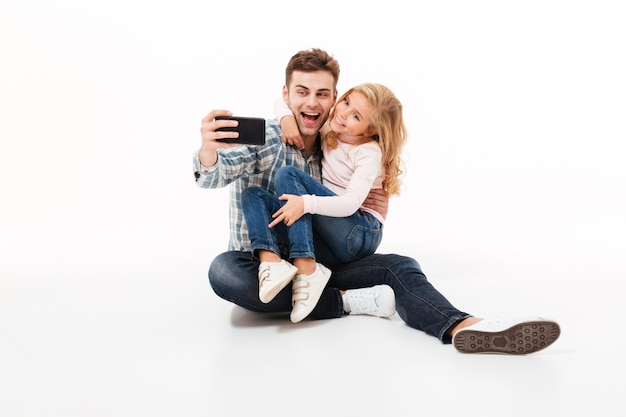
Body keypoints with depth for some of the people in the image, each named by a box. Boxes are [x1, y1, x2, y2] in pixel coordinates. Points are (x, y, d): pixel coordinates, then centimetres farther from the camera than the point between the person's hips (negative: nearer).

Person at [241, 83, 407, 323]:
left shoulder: (369, 152, -9)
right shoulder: (328, 131, 10)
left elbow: (351, 203, -22)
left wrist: (307, 203, -36)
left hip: (360, 233, -7)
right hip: (325, 241, 7)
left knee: (288, 175, -23)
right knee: (252, 194, -8)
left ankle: (306, 270, -34)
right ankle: (269, 259, -35)